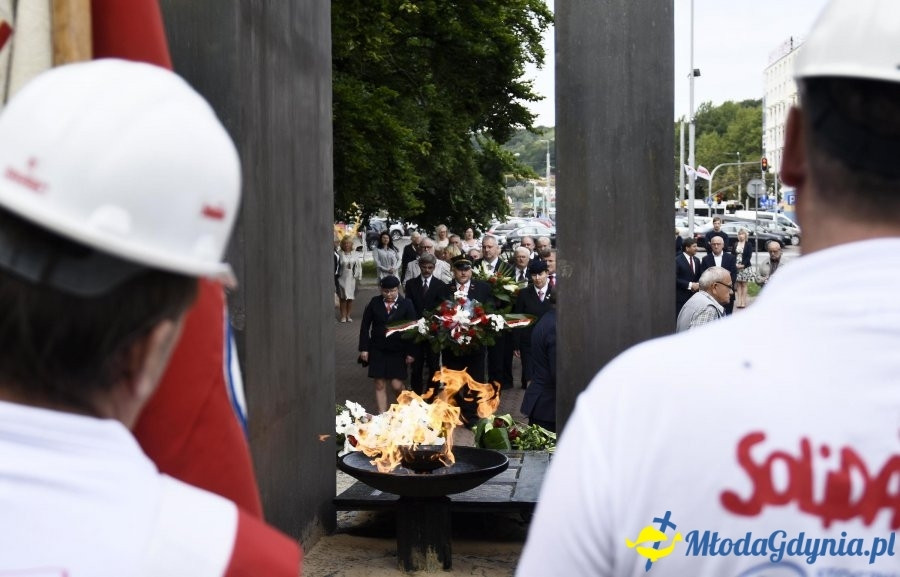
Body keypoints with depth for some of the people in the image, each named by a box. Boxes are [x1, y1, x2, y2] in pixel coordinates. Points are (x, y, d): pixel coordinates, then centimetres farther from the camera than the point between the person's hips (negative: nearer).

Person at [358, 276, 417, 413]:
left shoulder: (406, 304, -4)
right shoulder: (375, 302, -1)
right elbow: (365, 325, 4)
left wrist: (411, 352, -7)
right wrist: (364, 348, 0)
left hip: (398, 351, -2)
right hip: (377, 350, 2)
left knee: (396, 385, -4)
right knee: (380, 385, 3)